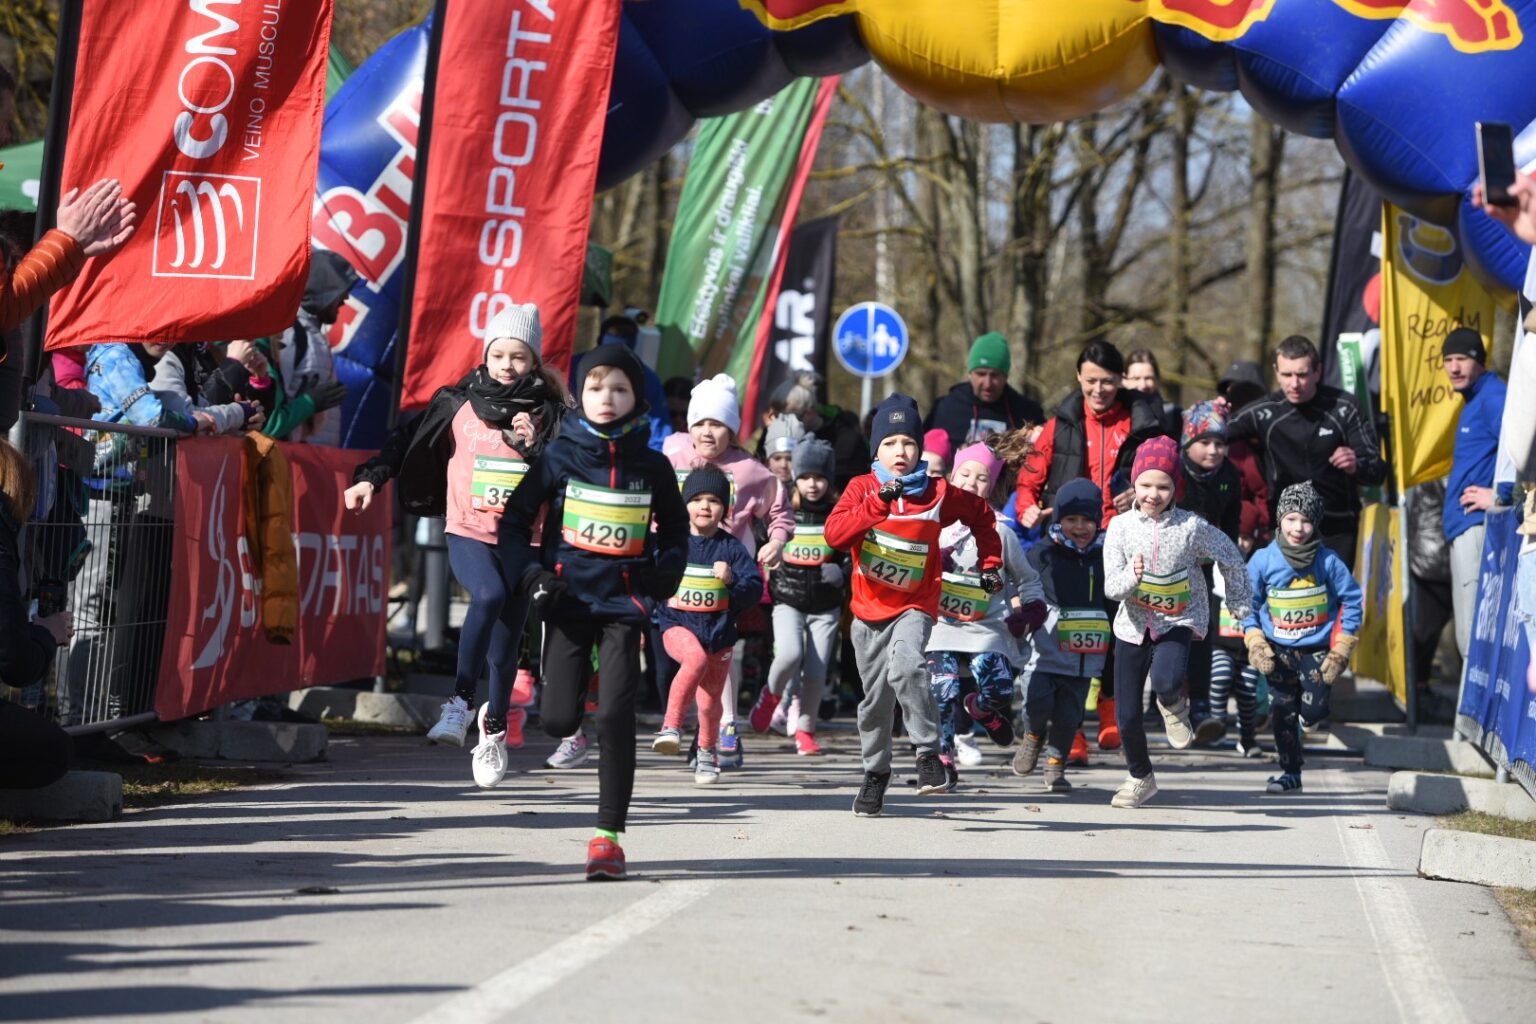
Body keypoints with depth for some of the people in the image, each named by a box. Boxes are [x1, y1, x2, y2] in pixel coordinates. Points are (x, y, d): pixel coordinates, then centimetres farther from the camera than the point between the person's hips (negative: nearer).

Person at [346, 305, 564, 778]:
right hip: (468, 532, -1)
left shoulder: (546, 413, 5)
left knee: (505, 647, 4)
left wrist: (534, 448, -15)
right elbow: (410, 439, 13)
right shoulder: (459, 403, 5)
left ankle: (495, 729, 28)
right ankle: (460, 702, -26)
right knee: (489, 594, -33)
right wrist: (371, 477, 4)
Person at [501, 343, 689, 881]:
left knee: (615, 719, -11)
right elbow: (515, 520, 6)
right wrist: (530, 574, -8)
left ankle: (608, 836, -5)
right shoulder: (560, 457, 0)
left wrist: (665, 574, 0)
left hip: (623, 602, 0)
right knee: (559, 721, -5)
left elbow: (675, 529, 18)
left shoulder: (651, 466, 4)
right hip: (569, 599, 0)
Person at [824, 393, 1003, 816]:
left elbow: (982, 516, 15)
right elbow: (835, 534, -23)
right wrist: (879, 502, -30)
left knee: (905, 667, -31)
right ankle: (876, 773, 30)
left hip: (915, 605, -2)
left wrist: (989, 563, 13)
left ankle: (928, 752, -20)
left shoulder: (939, 494, -5)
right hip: (869, 607, 2)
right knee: (875, 697, 11)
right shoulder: (861, 488, -6)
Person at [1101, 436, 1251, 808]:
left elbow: (1230, 558, 3)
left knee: (1165, 682, -33)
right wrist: (1132, 576, -33)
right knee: (1127, 715, 4)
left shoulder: (1191, 527, -13)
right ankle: (1141, 778, 31)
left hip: (1178, 620, -2)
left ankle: (1175, 707, 6)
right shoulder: (1121, 526, -9)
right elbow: (1111, 588, -11)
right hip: (1133, 623, 2)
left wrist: (1238, 603, 12)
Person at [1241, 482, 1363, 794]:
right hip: (1278, 650, 1)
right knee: (1281, 711, -1)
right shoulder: (1263, 561, -8)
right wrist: (1255, 644, -6)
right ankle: (1290, 773, 14)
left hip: (1317, 648, -1)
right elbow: (1248, 606, 4)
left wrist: (1341, 650, -4)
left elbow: (1353, 601, -2)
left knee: (1313, 712, -11)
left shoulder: (1328, 561, -11)